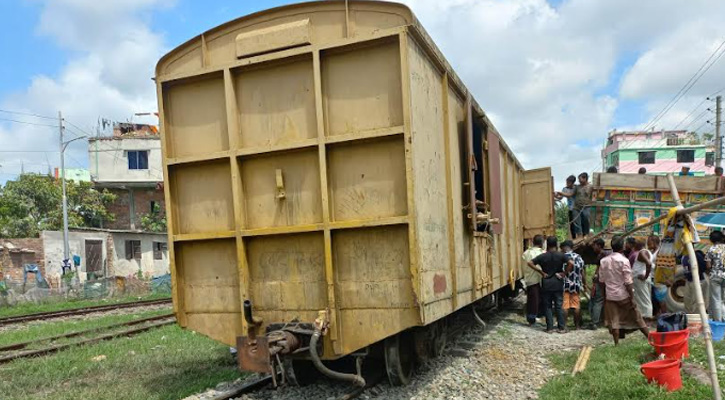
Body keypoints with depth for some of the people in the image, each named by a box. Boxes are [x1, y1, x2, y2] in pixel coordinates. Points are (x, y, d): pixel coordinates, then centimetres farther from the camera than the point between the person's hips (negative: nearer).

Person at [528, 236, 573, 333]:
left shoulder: (542, 256, -4)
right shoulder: (561, 255, -5)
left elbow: (530, 263, -10)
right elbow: (570, 263, -18)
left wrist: (541, 272, -4)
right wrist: (564, 273, -7)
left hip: (546, 285, 0)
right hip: (558, 284, 0)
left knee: (548, 306, 7)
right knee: (559, 306, 7)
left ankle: (549, 328, 9)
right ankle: (561, 327, 11)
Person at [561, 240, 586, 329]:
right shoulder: (578, 257, 4)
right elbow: (583, 272, 8)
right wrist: (584, 284, 16)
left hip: (565, 285, -4)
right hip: (576, 285, 4)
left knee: (565, 306, 1)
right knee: (576, 305, 11)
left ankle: (564, 325, 3)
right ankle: (577, 325, 18)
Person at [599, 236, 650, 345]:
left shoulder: (604, 261, 1)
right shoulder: (624, 260, -12)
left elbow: (602, 280, 5)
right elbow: (628, 282, -13)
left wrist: (604, 296, 14)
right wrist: (632, 298, -9)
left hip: (610, 295, 3)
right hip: (623, 295, -3)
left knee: (614, 321, 5)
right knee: (637, 318, 11)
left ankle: (616, 344, 6)